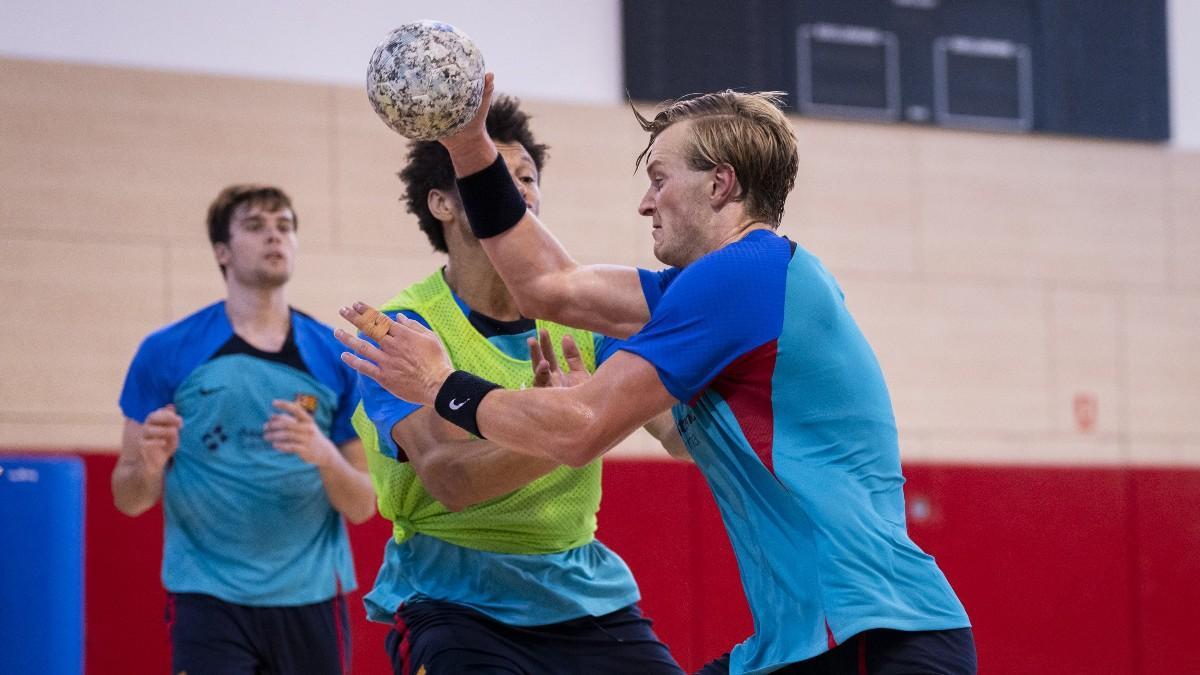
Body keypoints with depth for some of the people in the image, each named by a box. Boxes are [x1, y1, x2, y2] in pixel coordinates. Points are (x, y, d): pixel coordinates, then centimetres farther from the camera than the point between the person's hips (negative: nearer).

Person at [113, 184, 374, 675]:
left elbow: (362, 506, 5)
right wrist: (150, 465, -20)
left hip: (311, 598, 2)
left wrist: (325, 454, -15)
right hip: (209, 600, -2)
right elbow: (128, 500, 3)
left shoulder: (338, 358, 5)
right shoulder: (167, 353, 0)